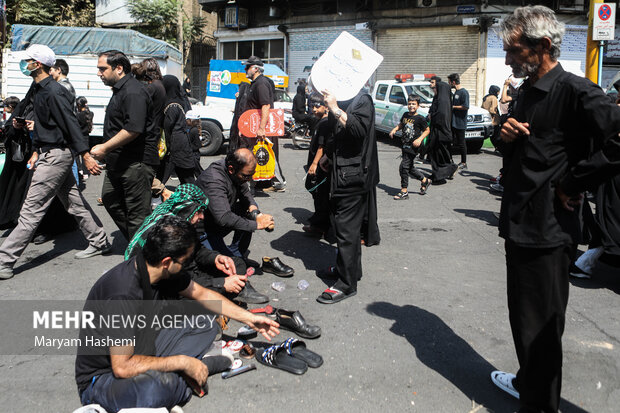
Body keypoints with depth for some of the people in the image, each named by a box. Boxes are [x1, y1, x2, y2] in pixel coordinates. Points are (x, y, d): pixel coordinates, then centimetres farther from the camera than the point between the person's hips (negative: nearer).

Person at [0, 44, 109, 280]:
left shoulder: (54, 92, -16)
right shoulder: (37, 91, 14)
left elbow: (71, 123, -20)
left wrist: (86, 156, -23)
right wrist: (37, 152, 18)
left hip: (56, 156, -10)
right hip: (49, 153, 10)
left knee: (31, 210, -8)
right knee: (74, 202, 15)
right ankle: (100, 243, 25)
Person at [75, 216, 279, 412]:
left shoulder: (164, 273, -8)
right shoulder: (123, 294, -33)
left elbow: (201, 294, 10)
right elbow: (122, 367, -32)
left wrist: (248, 318, 10)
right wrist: (182, 362, -24)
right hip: (103, 378, -8)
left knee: (204, 321, 6)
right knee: (161, 385, -40)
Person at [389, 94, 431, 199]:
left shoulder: (420, 118, -9)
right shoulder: (405, 115, 8)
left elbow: (427, 130, -2)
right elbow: (401, 124, 26)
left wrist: (420, 139, -15)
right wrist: (394, 130, 7)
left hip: (413, 147, -7)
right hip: (404, 145, 7)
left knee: (404, 167, -11)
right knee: (410, 168, 16)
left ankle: (404, 191, -2)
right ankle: (425, 180, 37)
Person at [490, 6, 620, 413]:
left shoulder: (576, 92, -16)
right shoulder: (527, 92, 13)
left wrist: (571, 184, -19)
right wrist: (508, 135, 1)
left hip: (547, 230, -9)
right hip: (520, 223, 9)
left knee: (541, 326, 4)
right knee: (523, 316, 22)